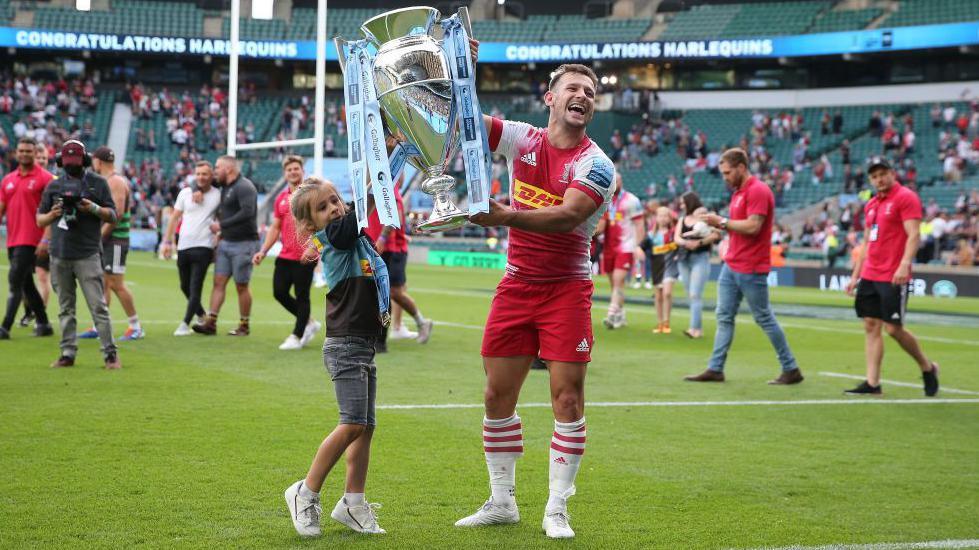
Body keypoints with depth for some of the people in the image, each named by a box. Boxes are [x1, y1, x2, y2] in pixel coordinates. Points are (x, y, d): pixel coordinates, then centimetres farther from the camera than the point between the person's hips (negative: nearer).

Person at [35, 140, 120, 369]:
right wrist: (52, 214, -7)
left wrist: (94, 208, -15)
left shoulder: (98, 183, 5)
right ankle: (68, 353, 13)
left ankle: (110, 353, -7)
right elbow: (39, 220, 14)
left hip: (87, 255, -3)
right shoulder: (54, 186, 12)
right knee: (65, 308, 8)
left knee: (98, 306, -8)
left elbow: (112, 215, 4)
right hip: (59, 255, 3)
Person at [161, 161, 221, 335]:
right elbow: (174, 218, 11)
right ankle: (202, 316, 32)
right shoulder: (185, 193, 6)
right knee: (185, 286, 13)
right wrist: (167, 241, 6)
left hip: (203, 247, -4)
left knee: (195, 288, -11)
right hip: (183, 247, 4)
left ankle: (185, 324, -10)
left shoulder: (218, 195, -1)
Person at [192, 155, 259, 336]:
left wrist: (221, 225, -21)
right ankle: (210, 323, -1)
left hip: (243, 243, -8)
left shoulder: (244, 187, -15)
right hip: (225, 242, 8)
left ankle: (244, 327, 10)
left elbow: (247, 212, -27)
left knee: (241, 286, 0)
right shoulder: (225, 186, 13)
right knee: (218, 282, 1)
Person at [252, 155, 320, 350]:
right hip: (285, 256, 6)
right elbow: (275, 228, 17)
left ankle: (296, 337, 8)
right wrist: (263, 251, 8)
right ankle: (309, 323, 21)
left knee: (302, 296, -1)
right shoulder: (281, 199, 13)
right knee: (279, 292, 3)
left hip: (305, 258, -6)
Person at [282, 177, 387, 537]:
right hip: (344, 345, -9)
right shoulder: (334, 236, -11)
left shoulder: (354, 236, 14)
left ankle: (353, 503, 13)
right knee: (353, 423, -14)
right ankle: (306, 494, -3)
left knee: (366, 426, 8)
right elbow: (366, 203, -21)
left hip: (364, 346, 9)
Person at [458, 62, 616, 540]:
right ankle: (501, 502, 18)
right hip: (516, 285, 3)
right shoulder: (521, 139, 1)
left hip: (566, 289, -3)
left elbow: (567, 216, -26)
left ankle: (557, 509, 5)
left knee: (568, 399, -7)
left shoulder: (596, 166, -10)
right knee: (498, 396, 5)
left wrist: (506, 216, -39)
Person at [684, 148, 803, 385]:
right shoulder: (738, 193, 15)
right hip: (731, 266, 9)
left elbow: (752, 226, -24)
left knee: (764, 319, -1)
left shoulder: (758, 191, -15)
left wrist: (722, 221, -16)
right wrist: (718, 224, 4)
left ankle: (791, 369, 9)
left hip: (751, 269, -9)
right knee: (724, 317, 6)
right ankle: (715, 369, 7)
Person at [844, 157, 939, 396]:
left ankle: (928, 368, 15)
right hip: (869, 276, 7)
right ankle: (872, 383, 3)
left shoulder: (906, 197, -6)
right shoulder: (871, 205, 16)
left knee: (893, 328, -6)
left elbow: (913, 235, -15)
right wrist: (855, 276, 20)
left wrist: (904, 265, -28)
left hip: (893, 278, -7)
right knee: (871, 326, 2)